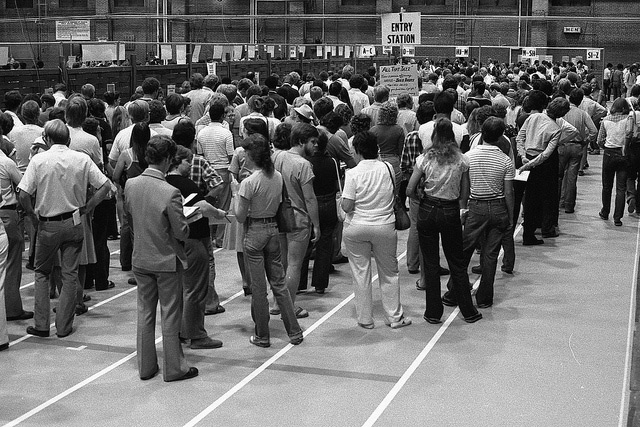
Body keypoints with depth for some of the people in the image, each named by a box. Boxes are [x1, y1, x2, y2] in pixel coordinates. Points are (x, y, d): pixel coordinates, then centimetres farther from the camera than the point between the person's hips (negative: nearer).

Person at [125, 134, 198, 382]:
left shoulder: (130, 185, -7)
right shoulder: (170, 193, -25)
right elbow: (181, 232, -18)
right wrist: (186, 224, 3)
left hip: (140, 258, 5)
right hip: (167, 260, -5)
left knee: (145, 313, 16)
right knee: (170, 316, 8)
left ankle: (145, 366, 25)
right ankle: (174, 368, 18)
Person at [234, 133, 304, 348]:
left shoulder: (249, 182, -18)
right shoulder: (278, 177, 1)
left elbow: (240, 217, -15)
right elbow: (277, 205, 9)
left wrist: (236, 198, 1)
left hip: (254, 233, -6)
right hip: (273, 229, 6)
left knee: (258, 288, 5)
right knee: (279, 283, 14)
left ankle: (262, 336, 15)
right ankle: (294, 332, 16)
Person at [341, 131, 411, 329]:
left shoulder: (353, 173, -14)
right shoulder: (388, 168, -3)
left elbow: (347, 207, -16)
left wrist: (343, 198, 4)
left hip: (357, 228, -2)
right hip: (385, 226, 3)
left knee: (361, 273, 9)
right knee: (389, 272, 14)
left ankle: (365, 319, 16)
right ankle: (395, 317, 21)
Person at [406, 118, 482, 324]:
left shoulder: (425, 159, -8)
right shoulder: (461, 160, -4)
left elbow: (410, 190, -9)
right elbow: (465, 192, 0)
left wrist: (422, 199, 9)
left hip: (427, 212, -1)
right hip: (451, 212, 1)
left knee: (431, 263, 8)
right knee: (457, 262, 13)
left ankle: (433, 312, 13)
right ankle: (468, 311, 19)